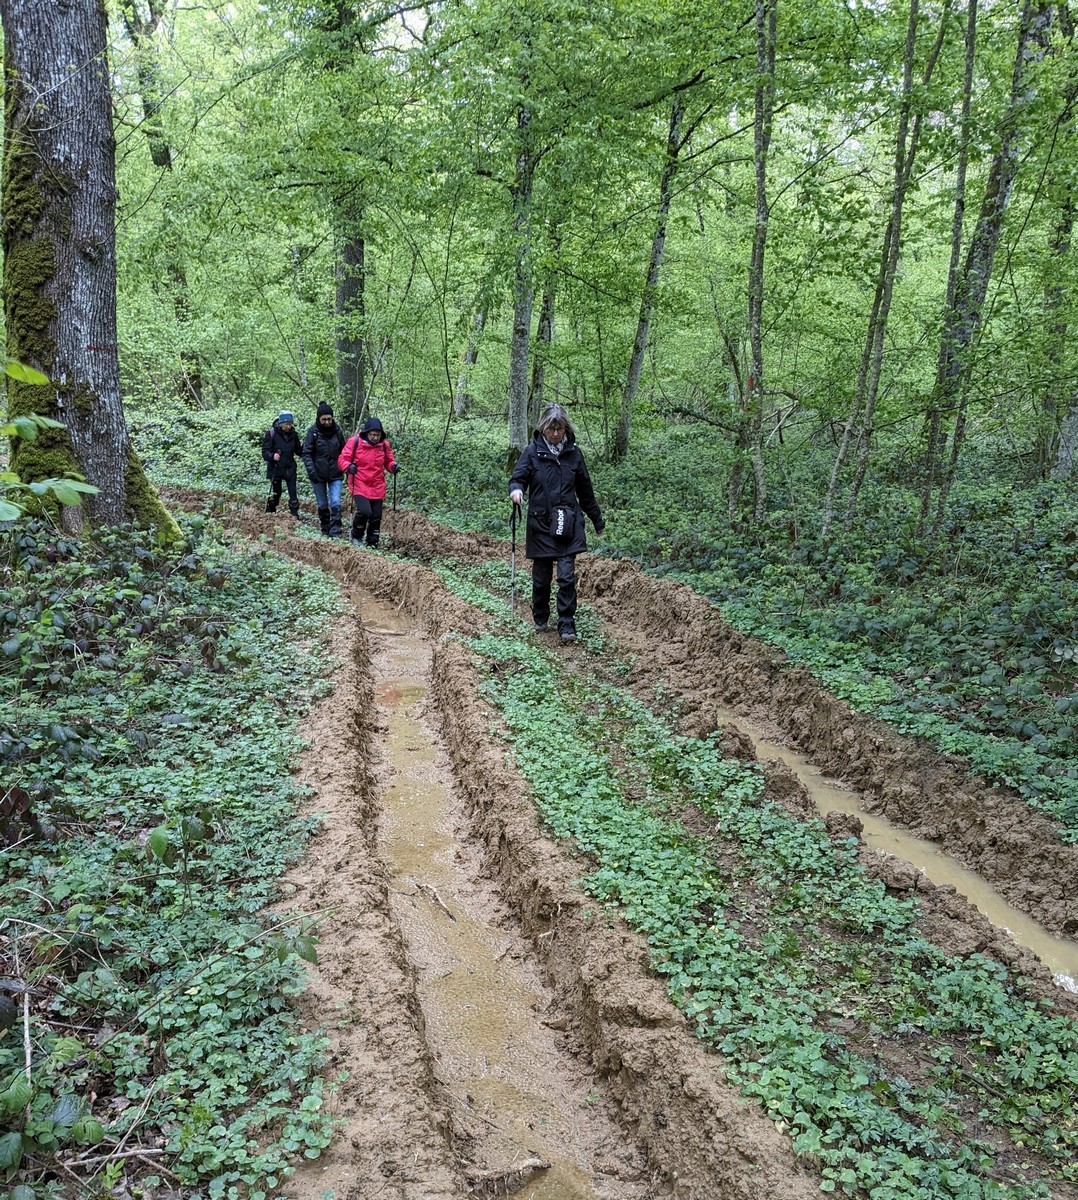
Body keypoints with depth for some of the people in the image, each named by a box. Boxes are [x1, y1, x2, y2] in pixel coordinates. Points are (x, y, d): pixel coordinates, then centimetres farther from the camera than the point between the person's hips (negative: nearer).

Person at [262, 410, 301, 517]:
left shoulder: (293, 434, 3)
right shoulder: (271, 433, -9)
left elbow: (298, 451, 11)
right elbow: (265, 451, -11)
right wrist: (272, 456, -31)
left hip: (290, 469, 3)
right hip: (275, 468, -3)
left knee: (293, 494, -4)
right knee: (275, 494, 3)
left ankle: (295, 516, 1)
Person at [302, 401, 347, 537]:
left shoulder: (338, 431, -1)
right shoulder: (313, 432, -7)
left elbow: (343, 452, 11)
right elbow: (306, 453, -7)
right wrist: (311, 471, -16)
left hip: (335, 475, 0)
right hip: (318, 475, 0)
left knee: (335, 503, -12)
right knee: (322, 505, 10)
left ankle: (335, 531, -8)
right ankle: (325, 530, 25)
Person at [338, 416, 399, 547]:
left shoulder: (384, 444, 1)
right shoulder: (355, 442, -9)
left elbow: (389, 461, 15)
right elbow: (342, 459, -4)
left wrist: (393, 466, -8)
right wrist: (349, 467, -25)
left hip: (377, 488, 4)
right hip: (359, 486, -4)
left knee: (376, 517, 7)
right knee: (364, 511, -20)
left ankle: (372, 544, 24)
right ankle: (356, 537, 7)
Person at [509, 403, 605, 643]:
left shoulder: (573, 452, 5)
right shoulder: (533, 451, -1)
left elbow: (585, 489, 13)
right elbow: (518, 477, -4)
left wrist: (597, 520, 20)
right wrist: (516, 490, -29)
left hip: (568, 525, 1)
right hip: (541, 524, 0)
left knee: (567, 576, -7)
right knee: (541, 577, 8)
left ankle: (566, 626, -1)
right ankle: (540, 620, 27)